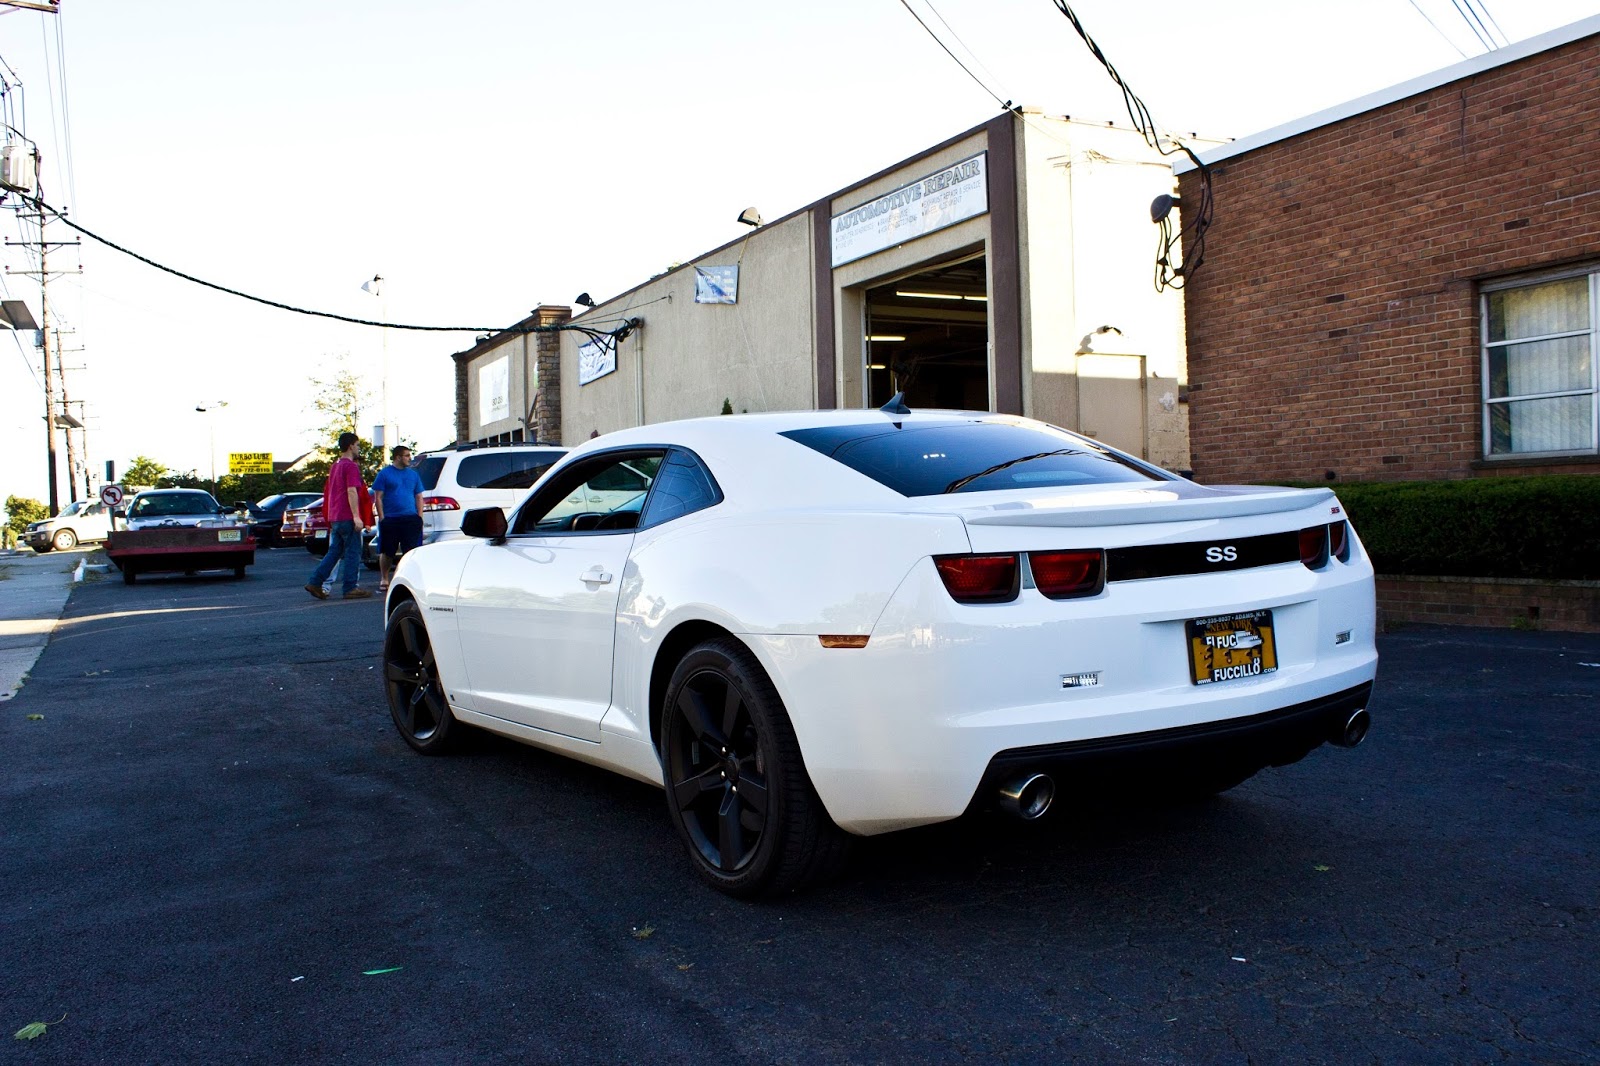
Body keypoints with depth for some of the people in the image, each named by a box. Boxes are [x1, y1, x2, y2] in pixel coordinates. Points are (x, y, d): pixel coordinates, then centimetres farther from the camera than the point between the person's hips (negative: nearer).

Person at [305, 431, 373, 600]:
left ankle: (315, 582, 7)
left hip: (334, 516, 9)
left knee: (334, 552, 13)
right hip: (347, 517, -9)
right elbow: (352, 492, -19)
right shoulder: (351, 466, -10)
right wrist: (356, 517, -22)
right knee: (352, 553, -2)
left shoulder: (335, 466, 18)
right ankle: (351, 589, 0)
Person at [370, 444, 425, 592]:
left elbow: (419, 497, 15)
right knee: (387, 552, 4)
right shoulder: (385, 473, 2)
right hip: (390, 519, -2)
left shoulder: (413, 474, 14)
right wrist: (382, 518, -7)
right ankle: (384, 579, 19)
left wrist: (420, 518, 5)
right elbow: (378, 497, 0)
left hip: (411, 519, 3)